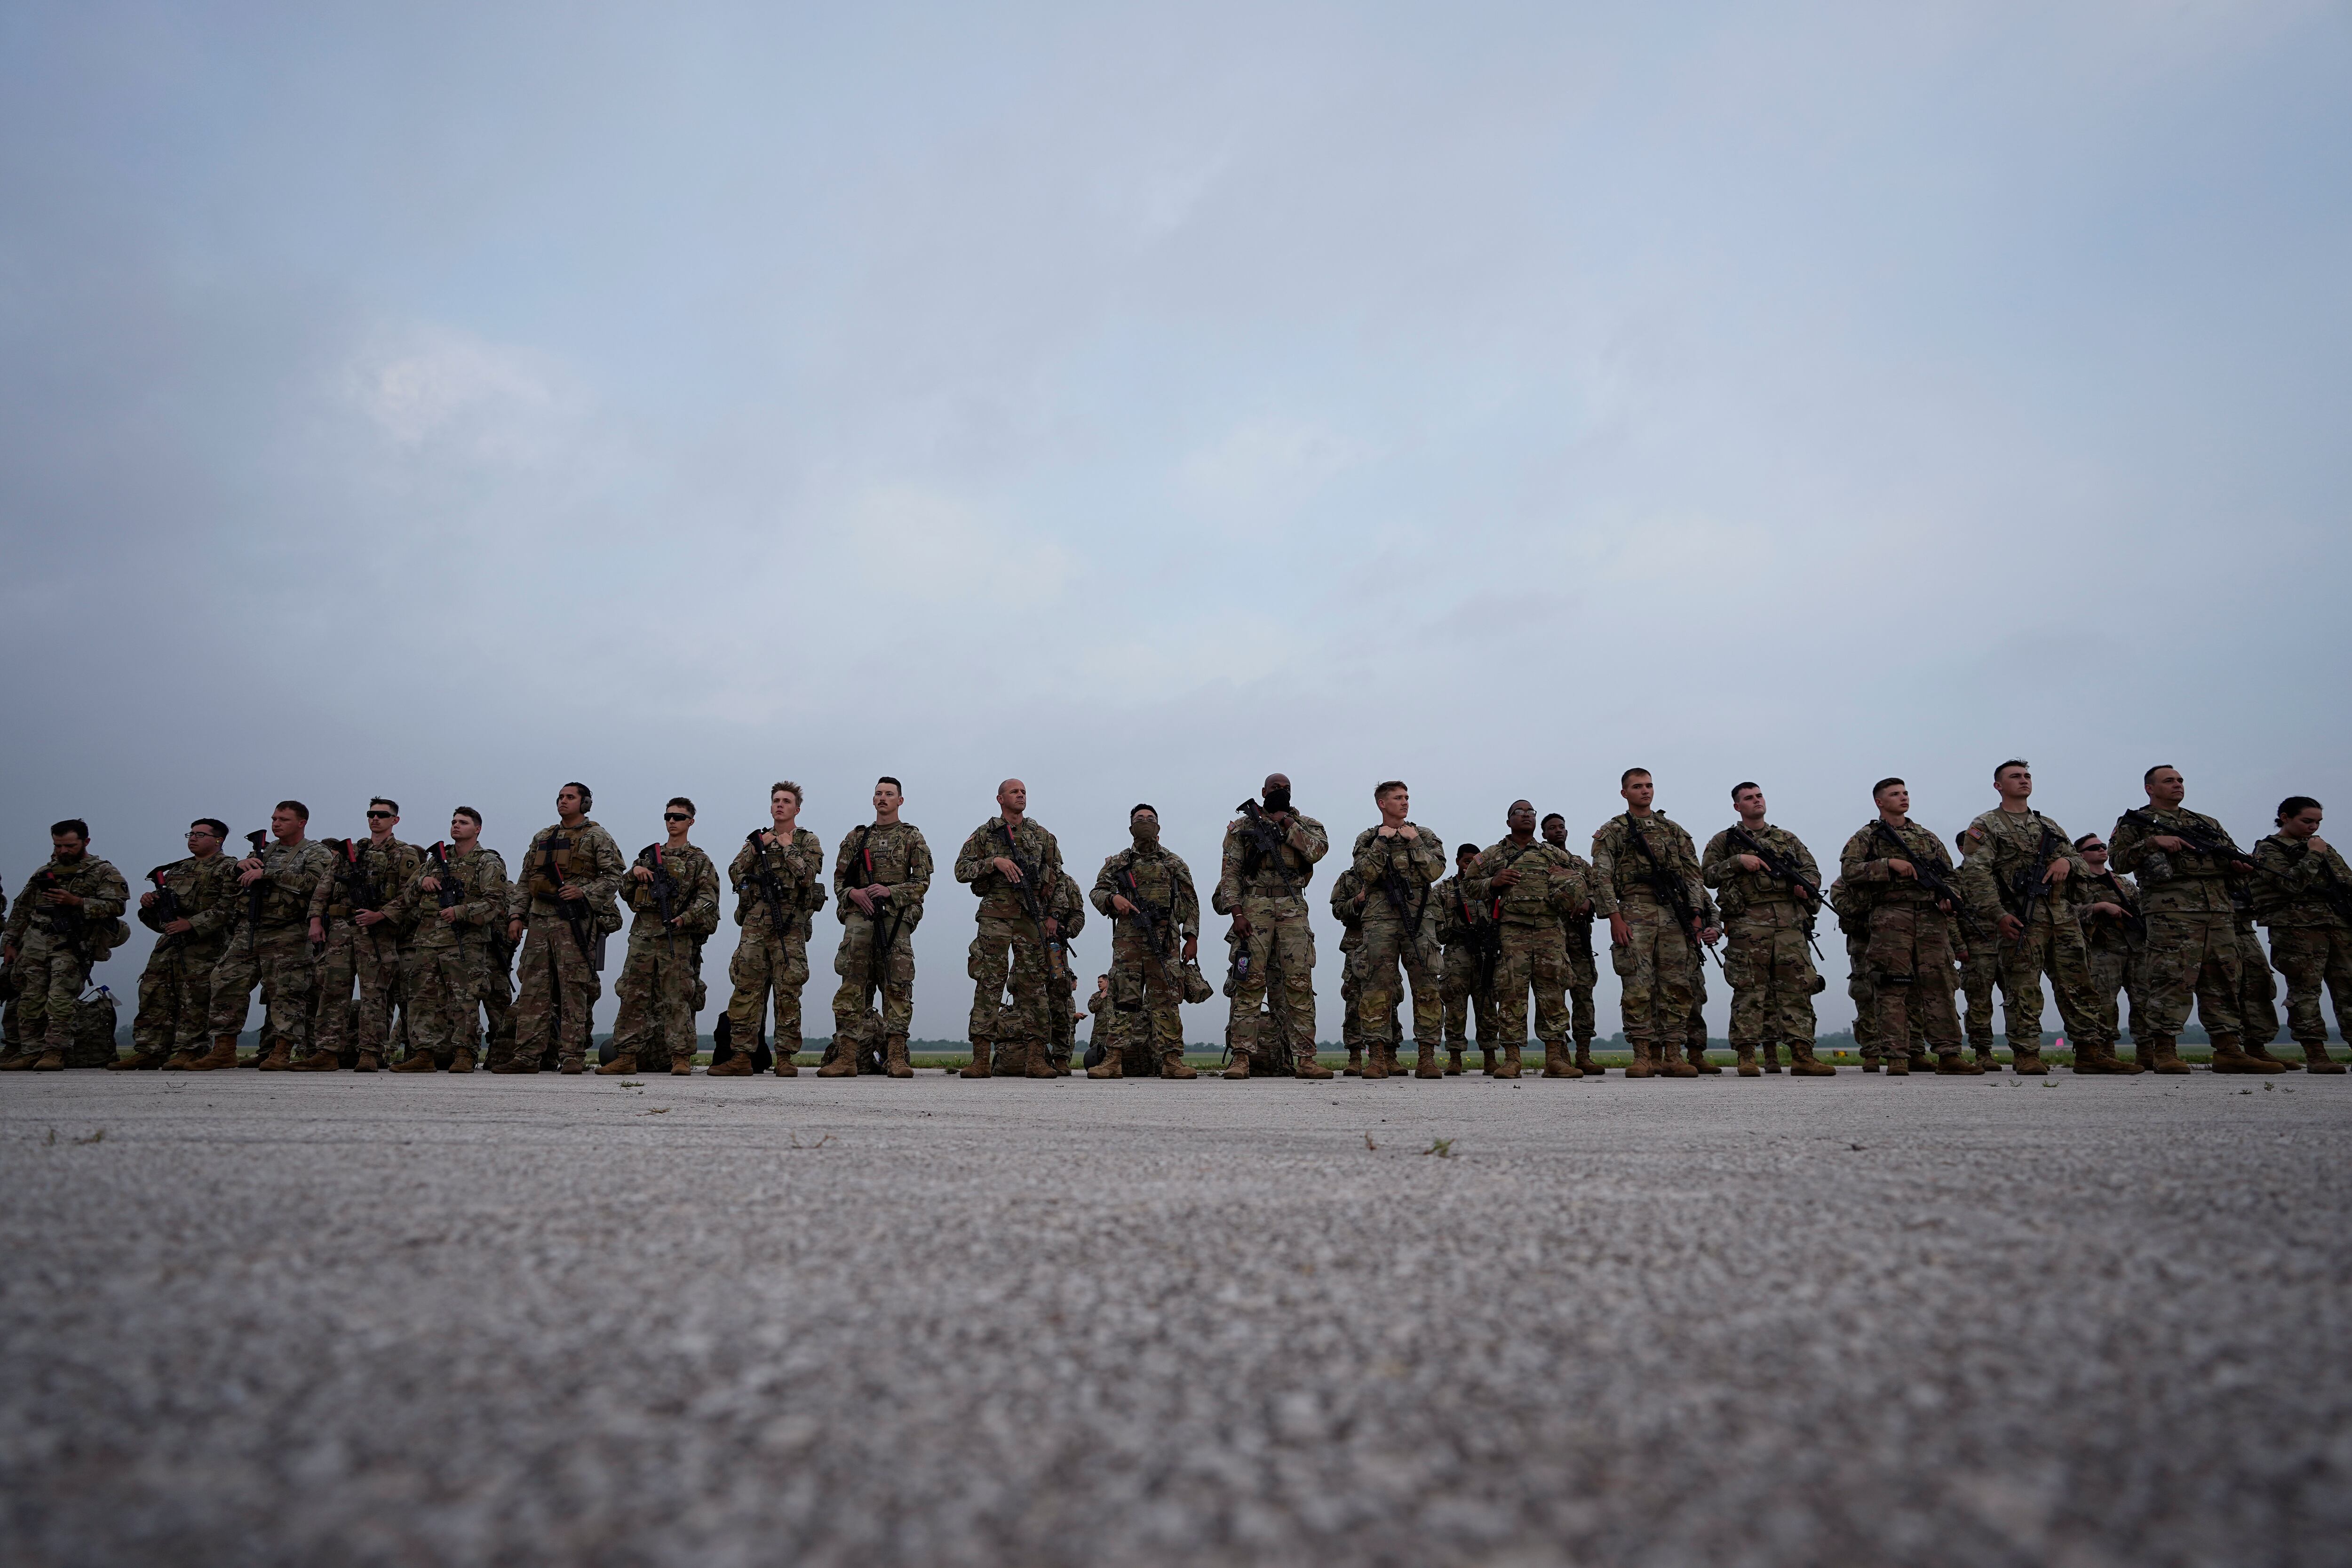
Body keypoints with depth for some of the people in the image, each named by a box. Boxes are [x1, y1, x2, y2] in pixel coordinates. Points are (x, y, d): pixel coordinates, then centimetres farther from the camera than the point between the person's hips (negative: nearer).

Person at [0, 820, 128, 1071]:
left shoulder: (103, 873, 5)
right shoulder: (44, 873, 21)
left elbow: (117, 905, -8)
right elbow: (22, 910, 23)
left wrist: (76, 902, -17)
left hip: (71, 947, -5)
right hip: (34, 945, 5)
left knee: (60, 1000, -13)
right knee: (30, 1001, 3)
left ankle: (54, 1052, -9)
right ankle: (31, 1052, 9)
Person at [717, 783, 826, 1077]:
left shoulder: (808, 841, 8)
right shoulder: (757, 838, 18)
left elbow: (808, 875, -9)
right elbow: (735, 875, 9)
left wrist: (787, 847, -7)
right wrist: (756, 848, -2)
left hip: (790, 924, -3)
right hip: (755, 922, 3)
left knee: (788, 991, -3)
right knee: (747, 988, -1)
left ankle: (785, 1058, 1)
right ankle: (742, 1056, 1)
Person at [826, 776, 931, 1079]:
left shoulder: (912, 837, 12)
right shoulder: (856, 838, 19)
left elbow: (922, 881, 5)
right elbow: (840, 877, 17)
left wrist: (889, 891, -10)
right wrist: (853, 893, -5)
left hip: (897, 916, -2)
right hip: (859, 917, 2)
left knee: (897, 985, -6)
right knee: (853, 984, -6)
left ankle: (896, 1056, -6)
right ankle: (847, 1055, -7)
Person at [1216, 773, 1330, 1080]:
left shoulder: (1304, 824, 16)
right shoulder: (1242, 826, 12)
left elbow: (1318, 850, -5)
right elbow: (1231, 872, 4)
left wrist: (1287, 824, -5)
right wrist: (1237, 913, -8)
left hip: (1293, 908, 2)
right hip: (1254, 907, -1)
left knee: (1300, 983, -3)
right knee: (1250, 982, -6)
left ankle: (1305, 1058, -2)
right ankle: (1241, 1058, -6)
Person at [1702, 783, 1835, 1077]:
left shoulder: (1788, 839, 22)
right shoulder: (1724, 841, 14)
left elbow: (1812, 870, 18)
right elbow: (1707, 875, 5)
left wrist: (1807, 884, -5)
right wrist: (1738, 861, -8)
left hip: (1791, 923, 3)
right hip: (1749, 923, -3)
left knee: (1797, 987, -2)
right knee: (1749, 989, -7)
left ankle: (1802, 1055, -1)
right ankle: (1746, 1056, -5)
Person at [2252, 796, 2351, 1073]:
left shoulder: (2324, 847, 22)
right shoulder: (2268, 850, 0)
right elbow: (2291, 884, -13)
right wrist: (2313, 856, -9)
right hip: (2299, 928, -6)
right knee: (2304, 990, -7)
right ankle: (2315, 1054, -6)